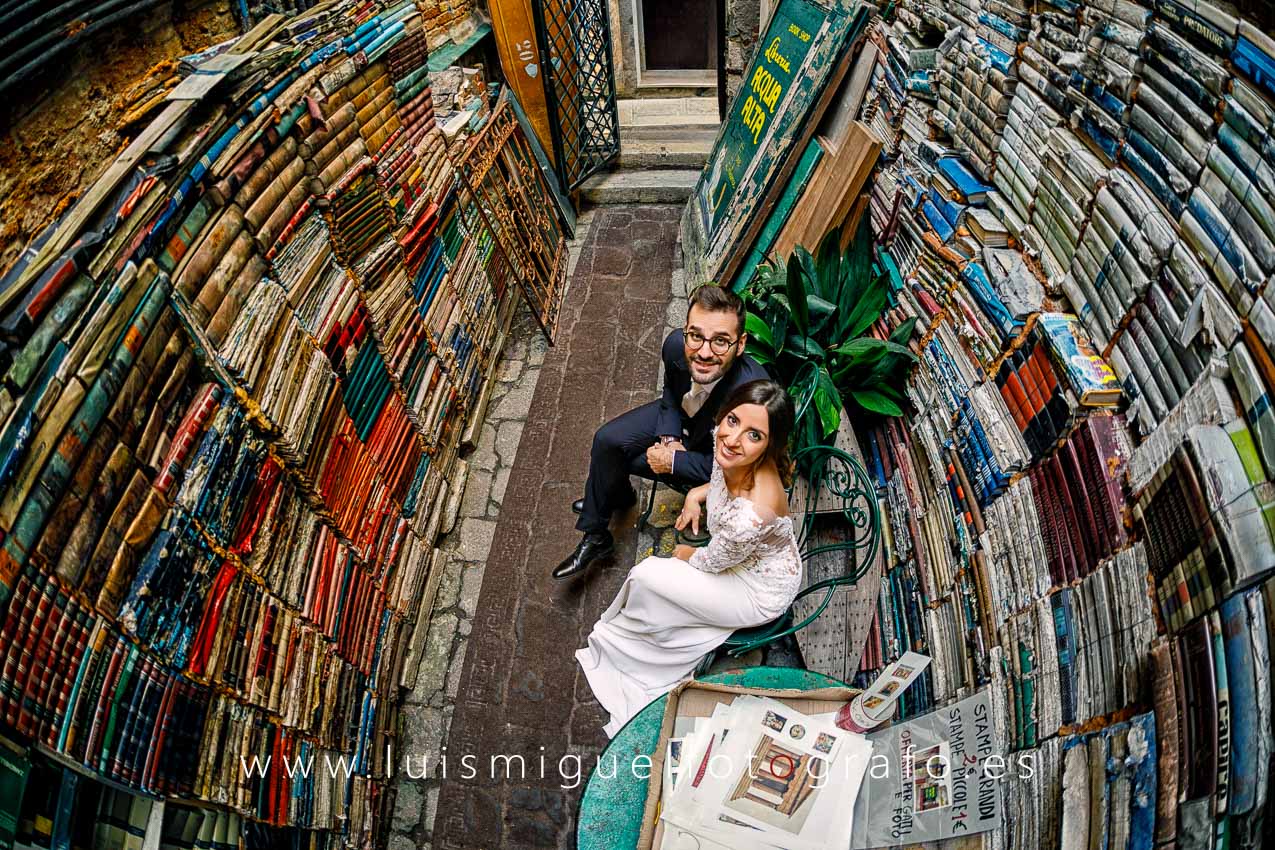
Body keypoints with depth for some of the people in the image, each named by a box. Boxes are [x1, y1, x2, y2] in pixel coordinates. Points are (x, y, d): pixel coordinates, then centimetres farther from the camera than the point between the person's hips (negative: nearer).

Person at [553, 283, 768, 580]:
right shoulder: (676, 344, -27)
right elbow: (671, 391, -2)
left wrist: (672, 461, -22)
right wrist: (669, 438, -13)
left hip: (710, 449, -4)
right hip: (678, 416, 5)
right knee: (606, 440, -3)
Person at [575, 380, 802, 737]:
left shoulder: (751, 513, -43)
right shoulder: (725, 439, -21)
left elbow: (713, 562, -21)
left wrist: (686, 555, -2)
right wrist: (697, 494, -7)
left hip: (762, 593, -7)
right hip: (745, 555, 7)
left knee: (646, 576, -7)